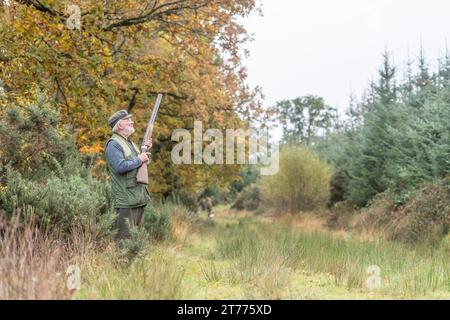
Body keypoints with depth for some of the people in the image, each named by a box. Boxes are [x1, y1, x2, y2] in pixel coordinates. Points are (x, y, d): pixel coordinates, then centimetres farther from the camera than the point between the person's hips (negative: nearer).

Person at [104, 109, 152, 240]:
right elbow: (120, 166, -25)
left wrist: (145, 150, 10)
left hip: (139, 198, 9)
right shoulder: (114, 144, -11)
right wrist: (139, 159, -14)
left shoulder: (129, 142, 18)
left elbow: (141, 163, 25)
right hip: (126, 200, -9)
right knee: (126, 237, -7)